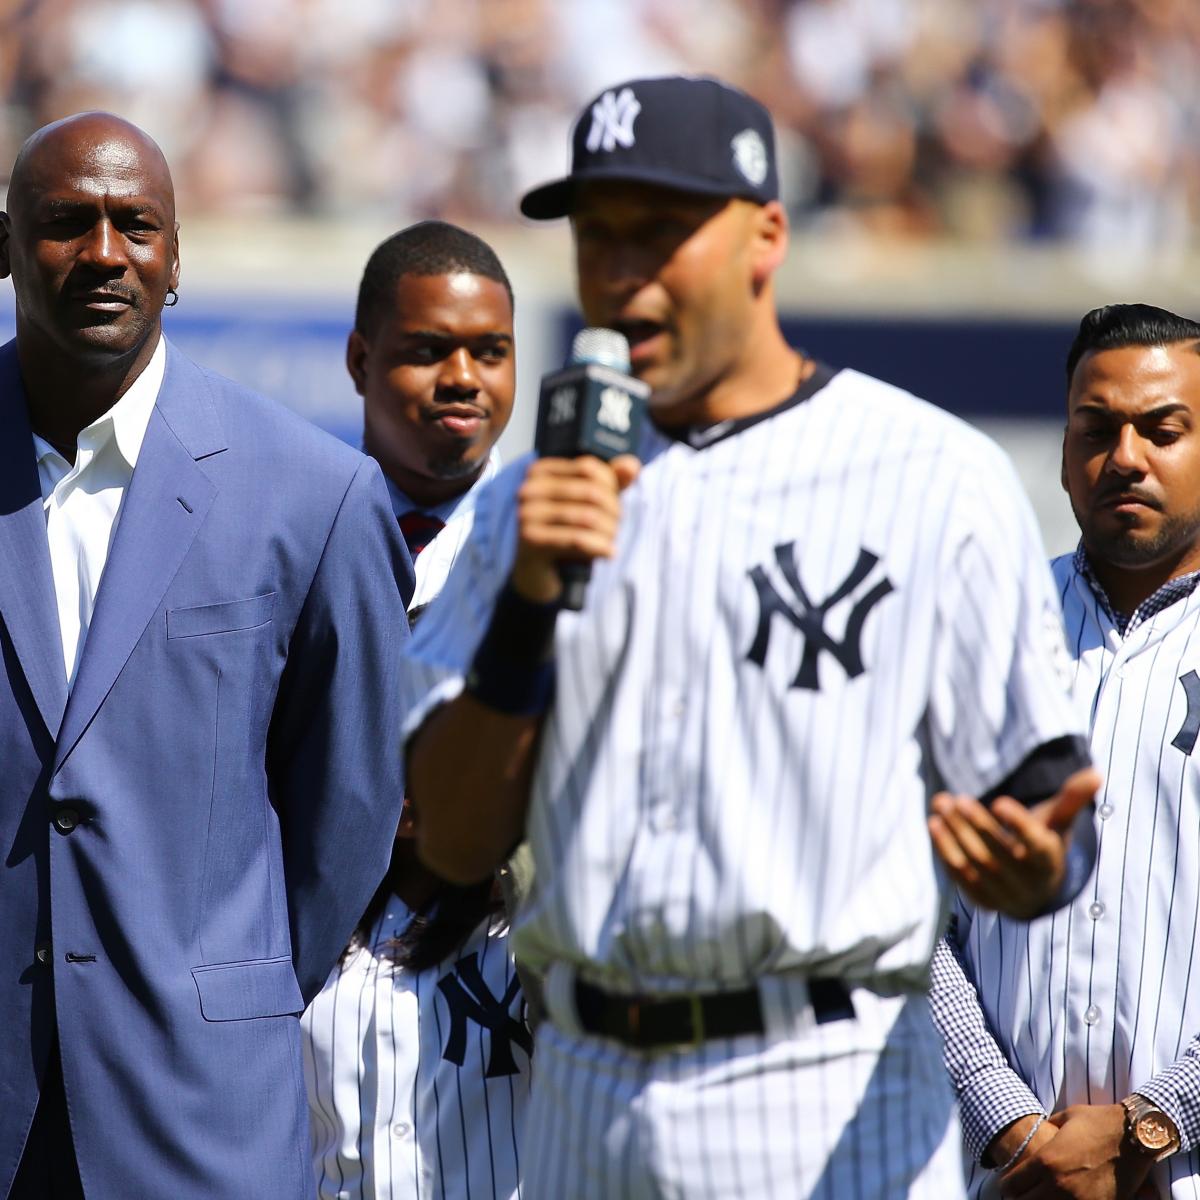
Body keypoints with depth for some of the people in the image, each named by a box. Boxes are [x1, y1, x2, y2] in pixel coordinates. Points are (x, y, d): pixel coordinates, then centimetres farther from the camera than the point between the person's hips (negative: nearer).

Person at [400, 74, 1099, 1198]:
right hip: (583, 1099, 5)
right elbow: (455, 841, 6)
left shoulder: (936, 478, 0)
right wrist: (530, 600, -8)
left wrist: (1034, 862, -26)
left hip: (830, 1102, -4)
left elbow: (1031, 791, -2)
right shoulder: (534, 499, 13)